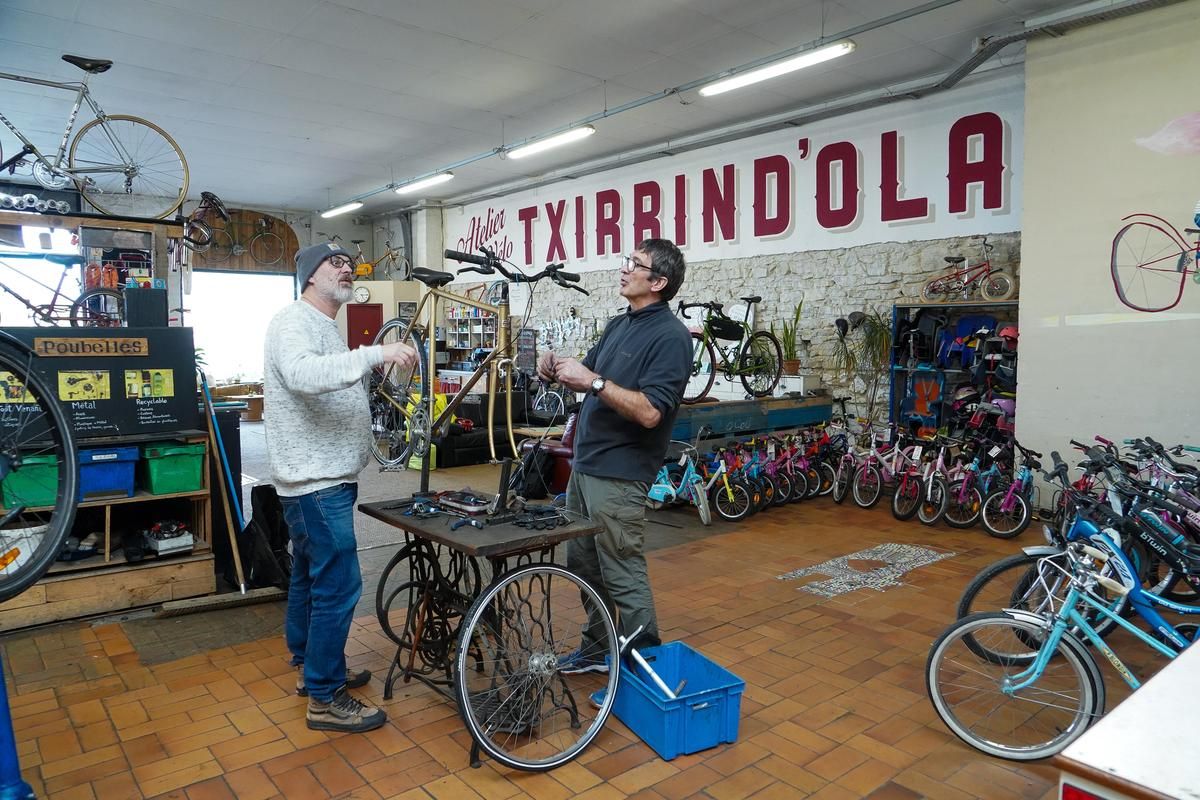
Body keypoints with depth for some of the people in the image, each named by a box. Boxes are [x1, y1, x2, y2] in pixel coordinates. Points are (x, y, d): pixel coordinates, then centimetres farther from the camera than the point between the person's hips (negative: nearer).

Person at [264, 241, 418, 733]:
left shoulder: (323, 326, 19)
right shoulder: (294, 322, -14)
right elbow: (302, 375, -36)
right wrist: (374, 353, -41)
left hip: (319, 479, 11)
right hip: (318, 483, -11)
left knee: (310, 578, 20)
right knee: (339, 586, -7)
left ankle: (310, 668, 34)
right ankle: (325, 700, 4)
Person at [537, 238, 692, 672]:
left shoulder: (670, 336, -15)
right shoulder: (618, 324, 13)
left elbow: (650, 412, -24)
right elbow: (587, 379, 16)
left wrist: (592, 381, -28)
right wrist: (559, 369, -5)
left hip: (618, 474, -9)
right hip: (585, 464, 9)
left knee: (623, 575, 0)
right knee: (583, 565, 18)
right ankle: (597, 649, 34)